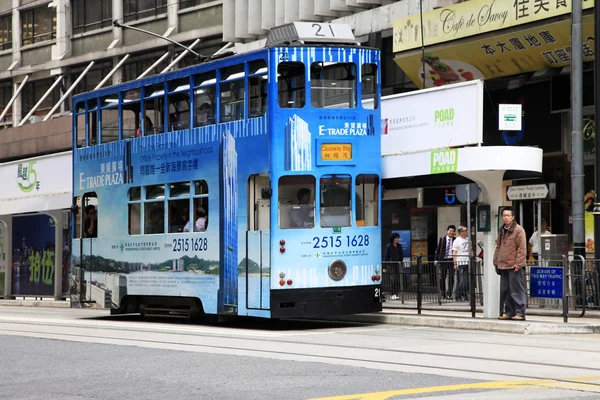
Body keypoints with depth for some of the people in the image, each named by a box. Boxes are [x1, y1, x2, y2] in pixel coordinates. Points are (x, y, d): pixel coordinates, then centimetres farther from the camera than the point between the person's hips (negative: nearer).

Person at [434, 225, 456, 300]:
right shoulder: (442, 239, 6)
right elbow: (438, 249, 7)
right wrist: (436, 259, -2)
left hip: (451, 260, -1)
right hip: (443, 260, 1)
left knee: (451, 277, -6)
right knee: (442, 277, 6)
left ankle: (449, 294, -1)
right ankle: (443, 293, 17)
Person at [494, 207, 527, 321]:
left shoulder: (518, 230, -6)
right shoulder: (502, 230, 17)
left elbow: (522, 248, -11)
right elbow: (498, 247, 23)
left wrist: (518, 263, -16)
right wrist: (496, 262, 17)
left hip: (514, 266, -8)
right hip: (503, 266, 8)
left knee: (517, 291, -6)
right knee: (505, 291, 10)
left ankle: (520, 313, -4)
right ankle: (509, 312, 18)